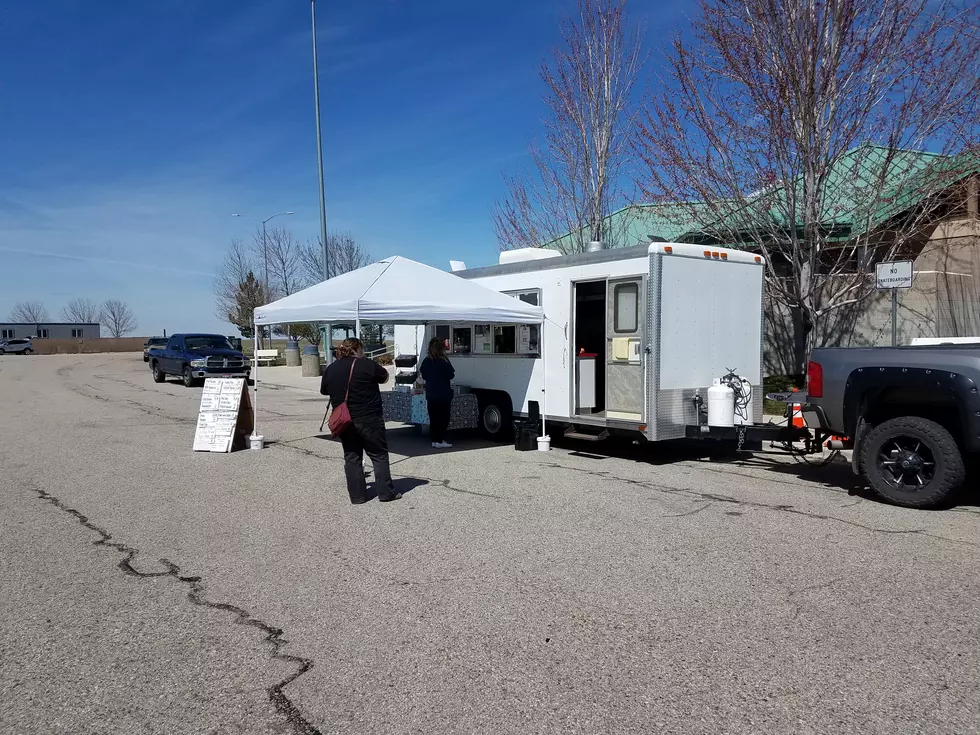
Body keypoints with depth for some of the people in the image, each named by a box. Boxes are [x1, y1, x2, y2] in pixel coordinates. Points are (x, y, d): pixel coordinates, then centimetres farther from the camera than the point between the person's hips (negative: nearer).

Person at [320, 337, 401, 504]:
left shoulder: (330, 369, 4)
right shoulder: (367, 365, -10)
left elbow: (324, 391, 17)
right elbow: (385, 377, 5)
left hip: (344, 422, 4)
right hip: (369, 420, -4)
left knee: (352, 458, 11)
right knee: (379, 455, 6)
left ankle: (357, 495, 12)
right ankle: (386, 492, 7)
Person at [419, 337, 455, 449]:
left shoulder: (426, 361, 4)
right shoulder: (443, 361, -13)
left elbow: (423, 376, 11)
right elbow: (451, 375, -10)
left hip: (430, 395, 6)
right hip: (443, 394, -6)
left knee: (433, 418, 11)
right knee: (443, 418, 1)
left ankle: (434, 440, 15)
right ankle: (440, 441, -1)